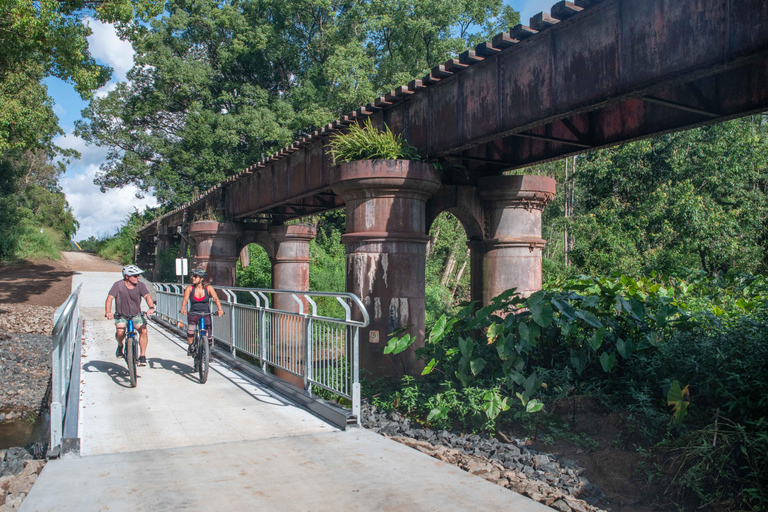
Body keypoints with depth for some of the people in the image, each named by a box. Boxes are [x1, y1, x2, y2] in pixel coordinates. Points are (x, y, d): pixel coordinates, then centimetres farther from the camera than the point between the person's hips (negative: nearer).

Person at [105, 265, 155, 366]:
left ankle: (143, 356, -10)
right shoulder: (118, 285, -11)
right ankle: (120, 346, 9)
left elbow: (147, 296, -22)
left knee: (143, 330, -22)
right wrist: (108, 312, -37)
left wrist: (151, 307, -43)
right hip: (121, 315, -1)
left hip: (136, 315, 1)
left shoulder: (140, 285, -8)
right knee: (120, 331, -27)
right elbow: (110, 298, -20)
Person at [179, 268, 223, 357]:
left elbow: (215, 298, -18)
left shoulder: (208, 288, -6)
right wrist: (183, 309, -39)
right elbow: (185, 299, -18)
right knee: (190, 328, -30)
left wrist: (220, 309, -35)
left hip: (206, 314, 0)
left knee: (209, 336, -10)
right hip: (193, 313, 0)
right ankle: (190, 347, -4)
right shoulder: (189, 288, -5)